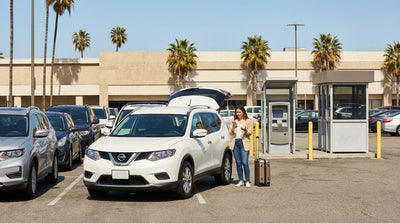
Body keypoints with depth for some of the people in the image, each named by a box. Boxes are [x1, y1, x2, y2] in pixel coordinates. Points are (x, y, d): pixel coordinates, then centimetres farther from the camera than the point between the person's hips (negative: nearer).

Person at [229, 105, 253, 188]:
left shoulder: (248, 121, 7)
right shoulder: (233, 121, 14)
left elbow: (250, 132, 2)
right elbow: (230, 133, 9)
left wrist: (245, 130, -18)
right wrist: (233, 128, -12)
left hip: (244, 143, -3)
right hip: (235, 143, 3)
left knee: (245, 162, -10)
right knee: (238, 163, 4)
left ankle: (247, 181, -5)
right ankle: (241, 181, 11)